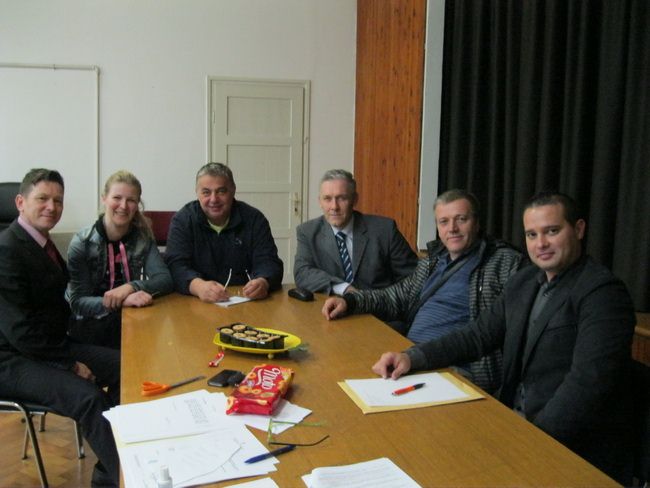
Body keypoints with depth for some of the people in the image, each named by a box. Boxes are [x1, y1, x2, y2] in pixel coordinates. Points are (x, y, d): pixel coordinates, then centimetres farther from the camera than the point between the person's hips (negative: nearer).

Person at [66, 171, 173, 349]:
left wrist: (130, 287, -26)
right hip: (90, 325, -3)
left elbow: (165, 279, -7)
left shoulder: (142, 237, 2)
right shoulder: (82, 243, -7)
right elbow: (77, 302, -12)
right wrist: (124, 301, -28)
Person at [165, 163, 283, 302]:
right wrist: (198, 286, -34)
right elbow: (176, 266, -12)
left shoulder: (254, 219, 3)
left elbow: (268, 263, -5)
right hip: (196, 304, -2)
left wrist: (263, 282, -31)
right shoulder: (182, 220, 1)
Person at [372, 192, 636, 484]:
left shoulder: (603, 292, -15)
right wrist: (412, 357, -7)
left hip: (577, 448, -6)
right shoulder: (523, 282, 8)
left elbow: (587, 383, -24)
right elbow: (478, 336, 8)